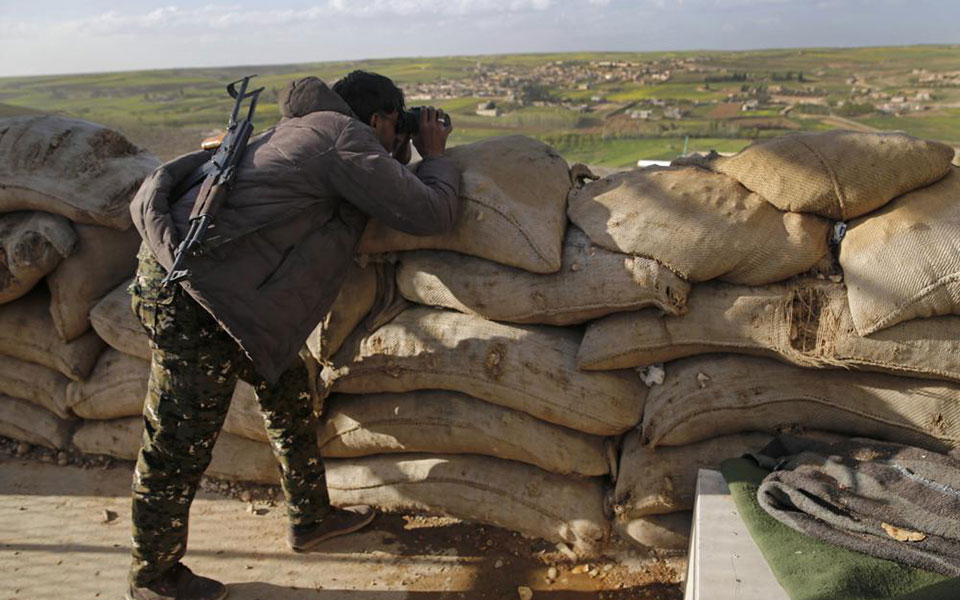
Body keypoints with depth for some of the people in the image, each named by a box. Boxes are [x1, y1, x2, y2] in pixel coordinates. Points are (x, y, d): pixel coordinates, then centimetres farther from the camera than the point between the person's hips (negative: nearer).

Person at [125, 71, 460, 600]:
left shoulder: (308, 129, 18)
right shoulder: (346, 137, -11)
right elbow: (432, 214, -11)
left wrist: (400, 158, 19)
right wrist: (434, 156, 6)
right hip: (191, 300, -11)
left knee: (286, 386, 20)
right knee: (177, 449, 5)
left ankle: (309, 518, 36)